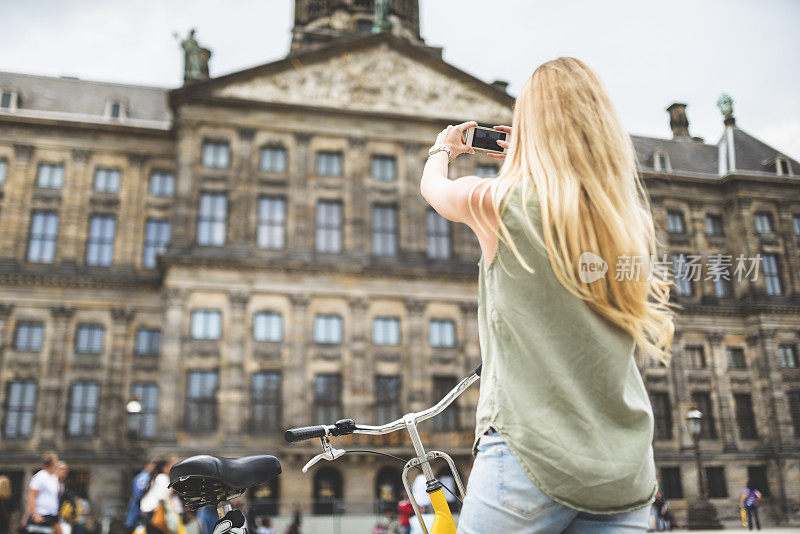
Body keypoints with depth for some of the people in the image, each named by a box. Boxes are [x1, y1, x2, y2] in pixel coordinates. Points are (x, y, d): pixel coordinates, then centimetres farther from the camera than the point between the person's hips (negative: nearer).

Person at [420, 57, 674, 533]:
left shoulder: (500, 203, -7)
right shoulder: (632, 217, 5)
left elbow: (432, 185, 15)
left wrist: (444, 148, 36)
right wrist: (525, 161, 34)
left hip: (530, 455, -4)